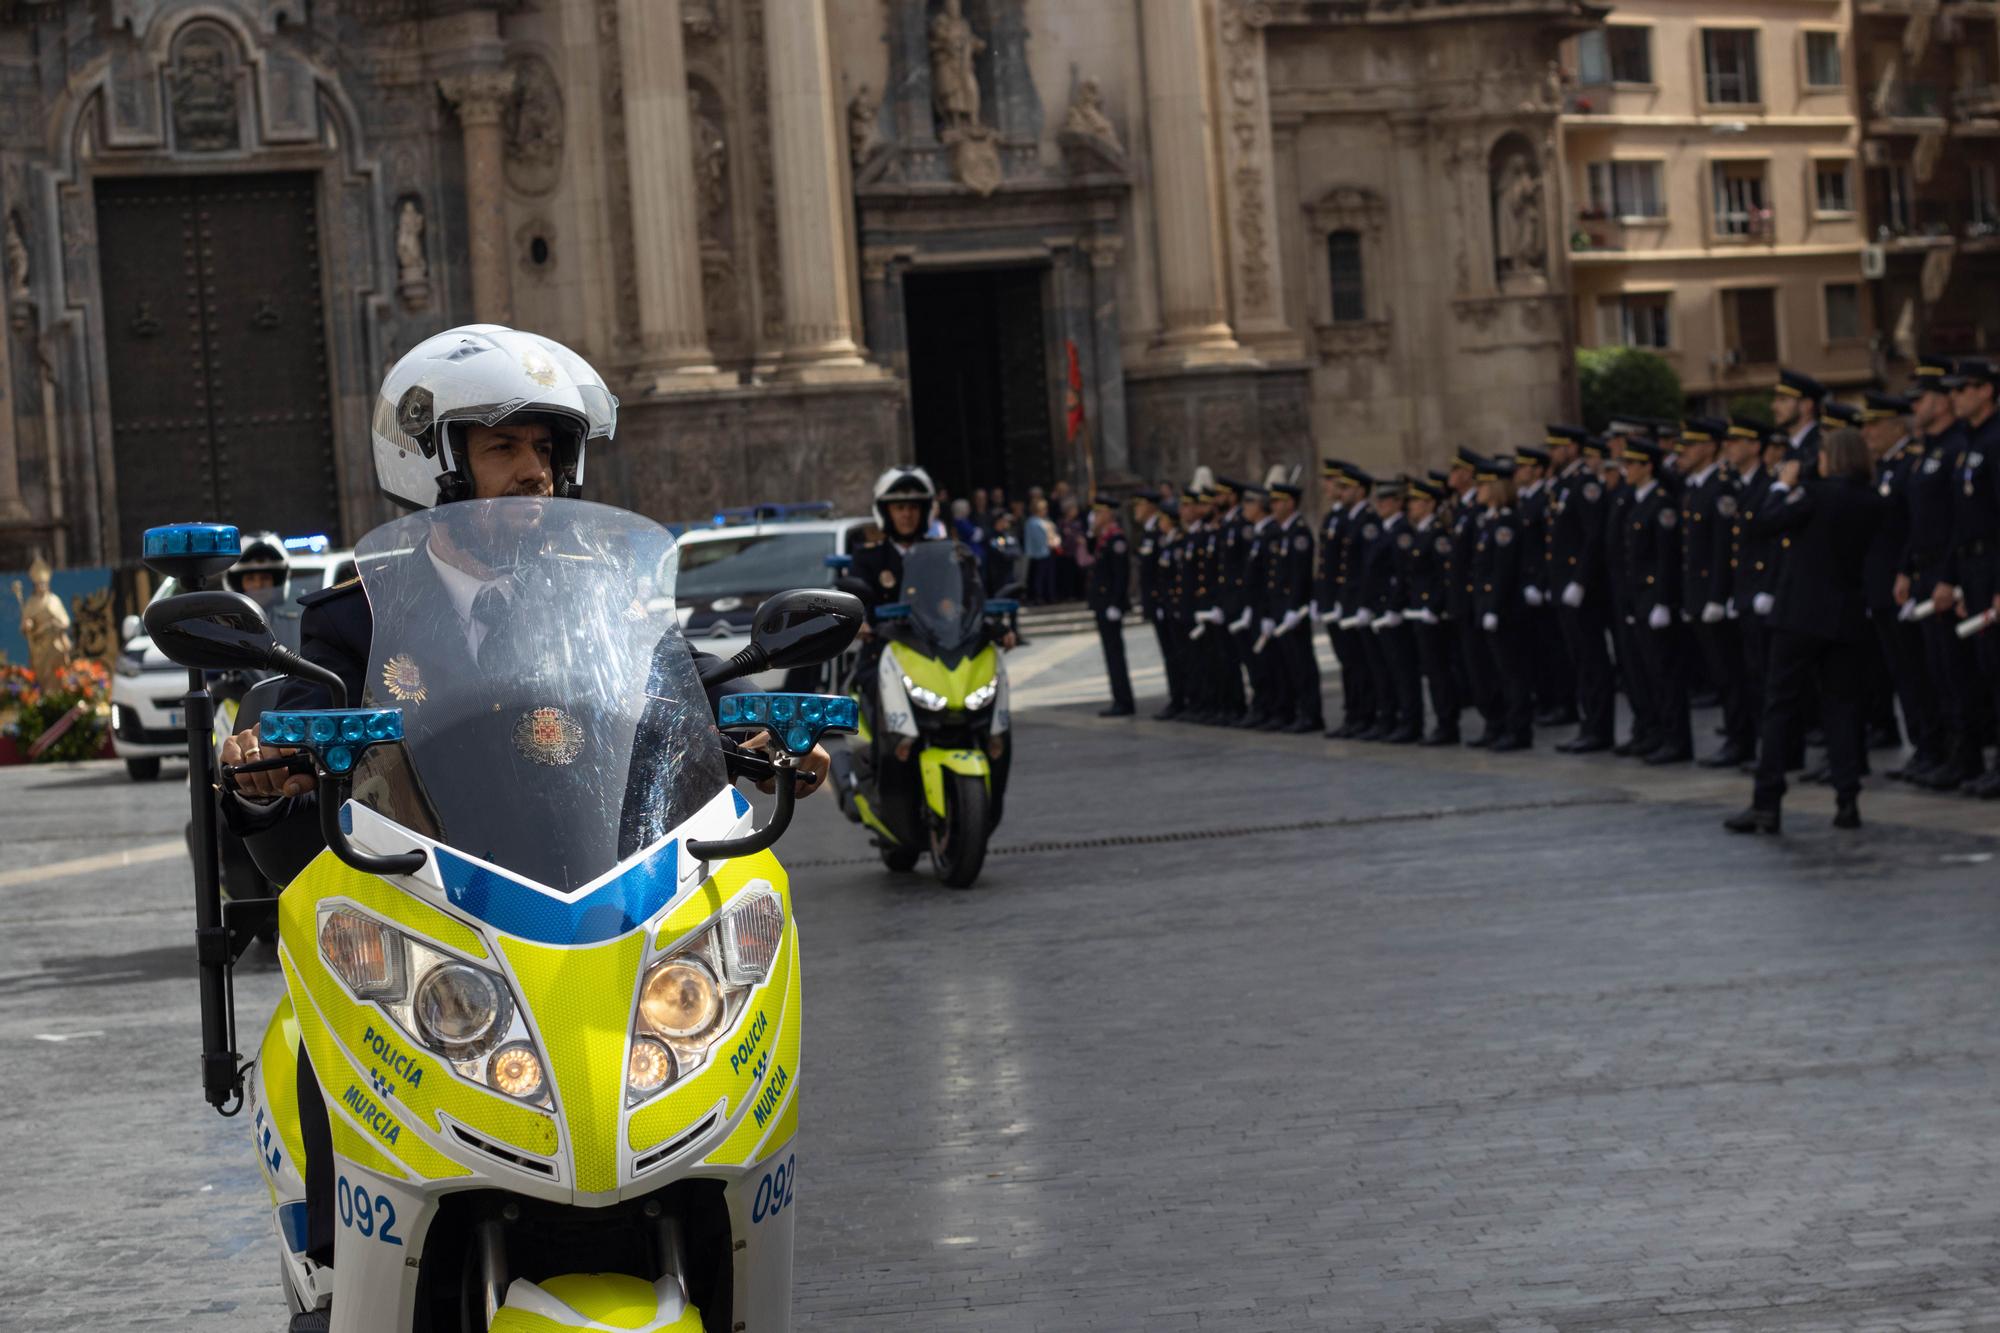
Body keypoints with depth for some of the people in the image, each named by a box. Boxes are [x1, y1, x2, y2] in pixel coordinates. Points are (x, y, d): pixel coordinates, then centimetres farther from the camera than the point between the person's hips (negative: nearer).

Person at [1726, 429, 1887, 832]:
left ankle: (1766, 803, -3)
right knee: (1842, 706, 11)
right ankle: (1848, 800, 5)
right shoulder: (1873, 502, 3)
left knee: (1779, 708, 0)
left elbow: (1764, 522, -10)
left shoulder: (1817, 493, -14)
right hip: (1847, 617, 5)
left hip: (1802, 614, -5)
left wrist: (1782, 485, 7)